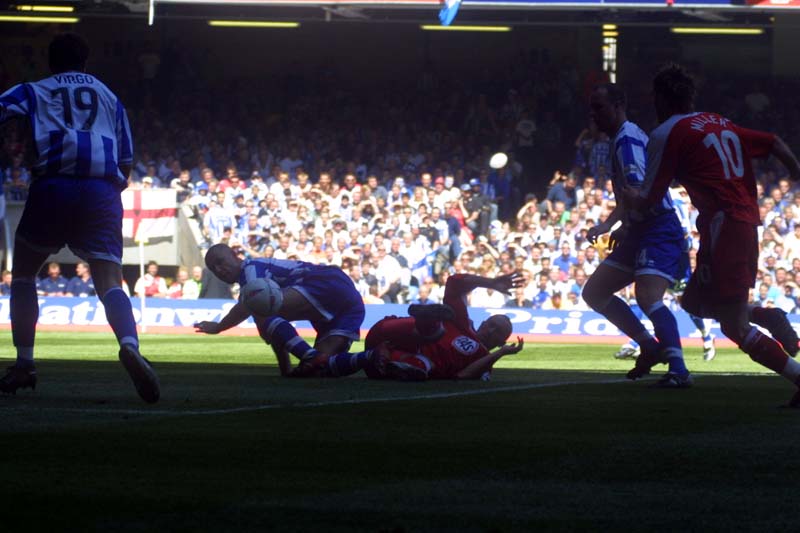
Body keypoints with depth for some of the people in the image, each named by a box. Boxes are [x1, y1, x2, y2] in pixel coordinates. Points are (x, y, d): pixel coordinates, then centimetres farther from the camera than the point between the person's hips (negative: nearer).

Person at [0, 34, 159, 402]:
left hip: (53, 185, -1)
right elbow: (126, 163, 22)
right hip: (104, 189, 1)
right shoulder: (109, 98, 25)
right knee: (109, 280, -6)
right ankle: (129, 344, -36)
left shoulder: (33, 92, 18)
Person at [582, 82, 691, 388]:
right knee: (594, 292, 11)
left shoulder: (628, 138, -14)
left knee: (648, 297, -27)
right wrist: (624, 227, 31)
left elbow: (638, 188, -28)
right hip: (639, 232, 11)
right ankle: (650, 346, 14)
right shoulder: (626, 137, 17)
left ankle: (679, 371, -34)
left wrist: (609, 224, -35)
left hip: (659, 231, -11)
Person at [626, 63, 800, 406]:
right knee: (694, 301, 20)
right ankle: (767, 317, 1)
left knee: (734, 326, -7)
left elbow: (650, 199, 1)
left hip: (722, 224, -8)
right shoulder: (721, 124, 19)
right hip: (748, 220, 8)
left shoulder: (666, 134, -2)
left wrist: (630, 198, 21)